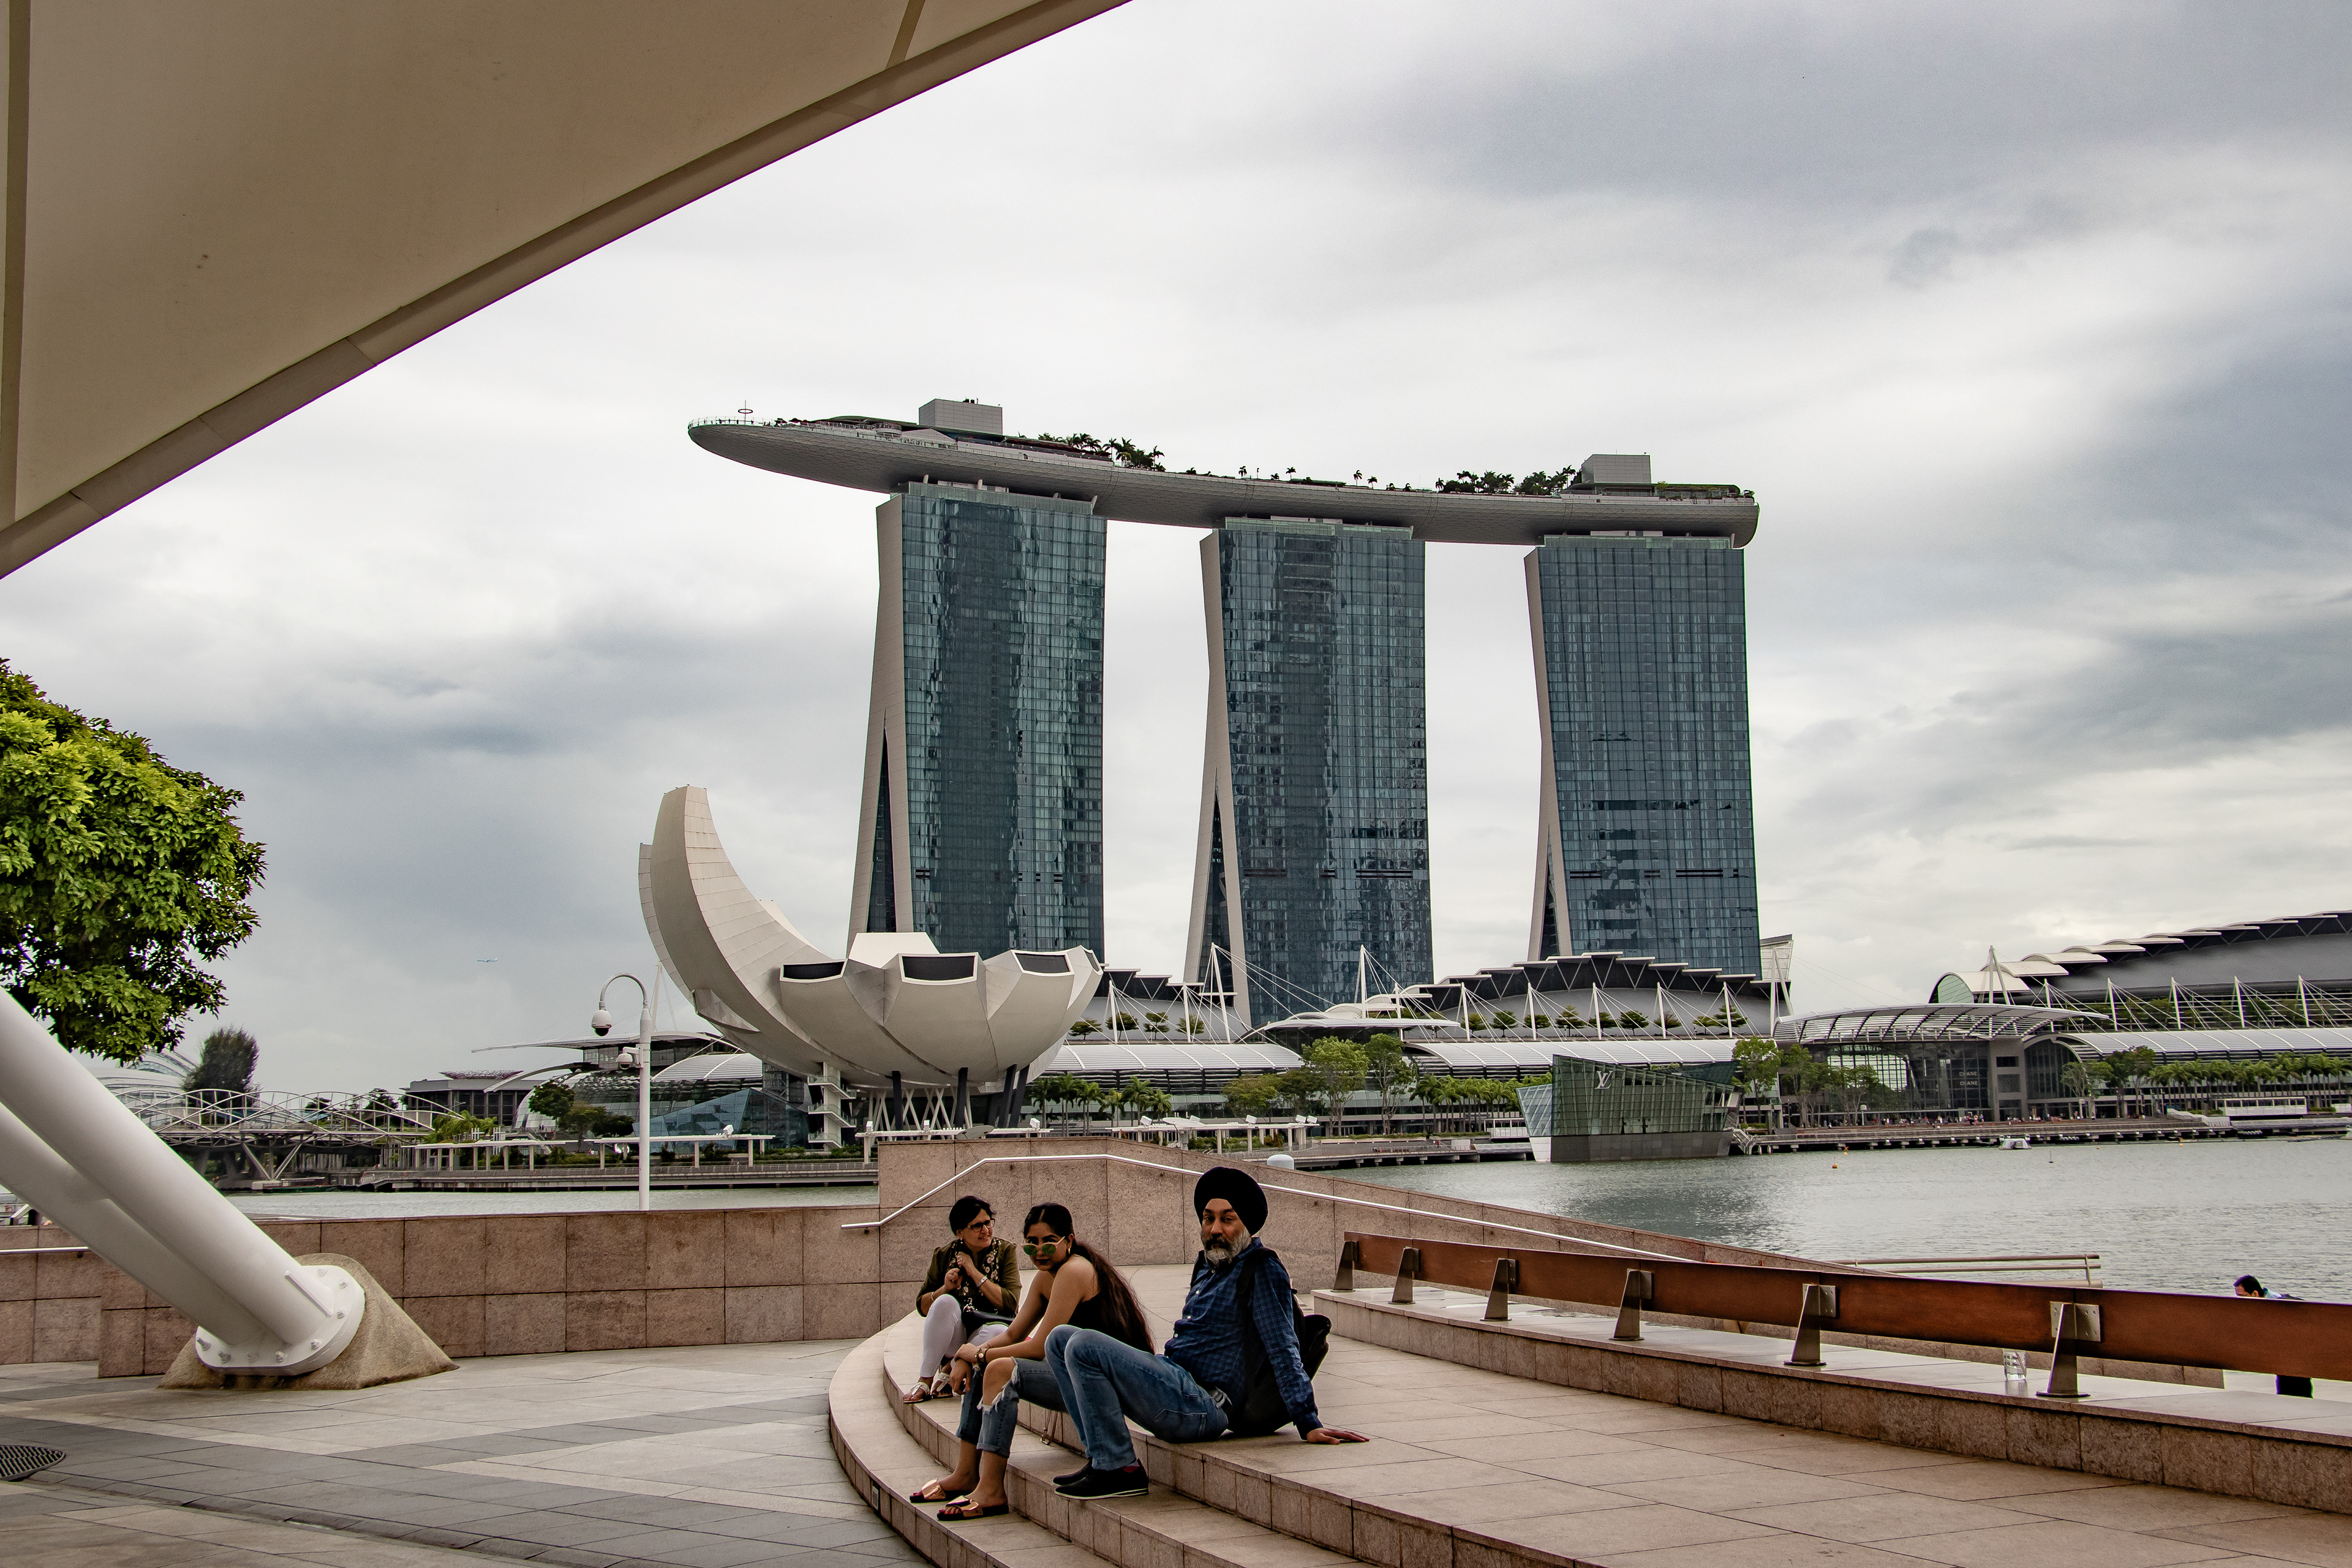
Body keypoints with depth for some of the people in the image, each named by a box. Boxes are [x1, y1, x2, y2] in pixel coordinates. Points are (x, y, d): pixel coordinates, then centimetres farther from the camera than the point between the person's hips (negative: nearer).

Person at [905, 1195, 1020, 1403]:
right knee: (946, 1301, -31)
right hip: (951, 1338, 1)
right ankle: (925, 1380, -22)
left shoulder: (1006, 1252, 0)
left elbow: (1010, 1303, -11)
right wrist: (945, 1288, -14)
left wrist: (974, 1272, -13)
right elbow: (922, 1307, 6)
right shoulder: (944, 1256, 3)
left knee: (999, 1332, -37)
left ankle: (949, 1370, -11)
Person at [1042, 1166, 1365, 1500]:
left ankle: (1118, 1470, -15)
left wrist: (1309, 1424, -18)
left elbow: (1284, 1352, -13)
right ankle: (1102, 1456, 2)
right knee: (1061, 1338, 9)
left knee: (1084, 1346, -23)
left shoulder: (1263, 1271, -9)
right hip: (1174, 1377, 10)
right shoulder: (1208, 1265, 18)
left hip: (1201, 1406, -10)